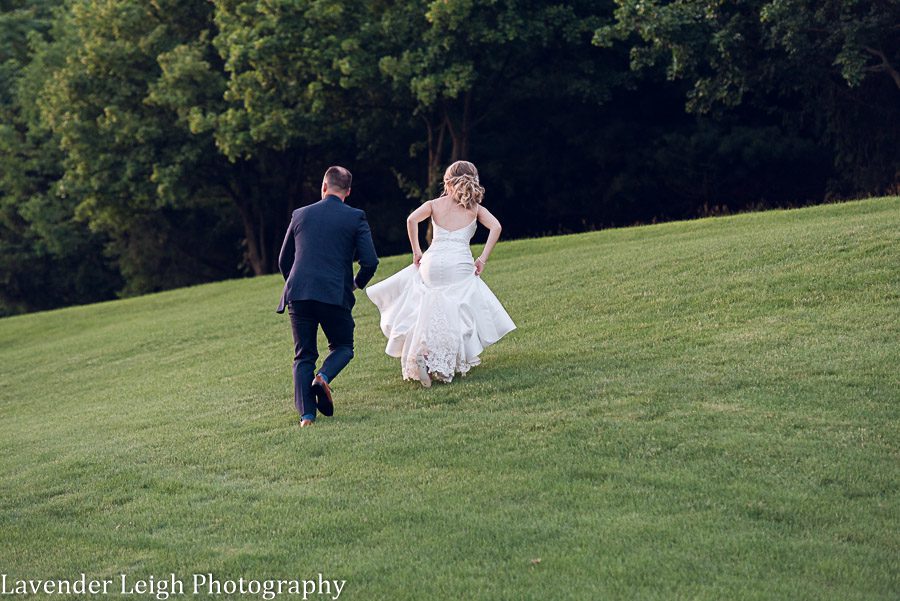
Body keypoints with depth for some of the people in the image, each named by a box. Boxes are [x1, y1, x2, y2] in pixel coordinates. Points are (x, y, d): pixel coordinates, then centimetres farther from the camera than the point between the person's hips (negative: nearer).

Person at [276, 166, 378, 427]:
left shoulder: (300, 215, 13)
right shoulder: (355, 218, 3)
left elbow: (284, 261, 19)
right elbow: (370, 261, -3)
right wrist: (357, 284, 17)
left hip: (298, 295, 2)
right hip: (335, 295, -2)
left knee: (304, 356, 10)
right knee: (343, 347, 18)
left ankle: (306, 414, -4)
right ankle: (323, 377, -12)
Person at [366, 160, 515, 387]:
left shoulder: (434, 204, 10)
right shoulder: (475, 208, 10)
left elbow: (412, 219, -6)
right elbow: (495, 227, -5)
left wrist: (416, 251, 0)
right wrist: (483, 259, -4)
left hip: (432, 264, 1)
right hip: (461, 265, -1)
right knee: (460, 313, 5)